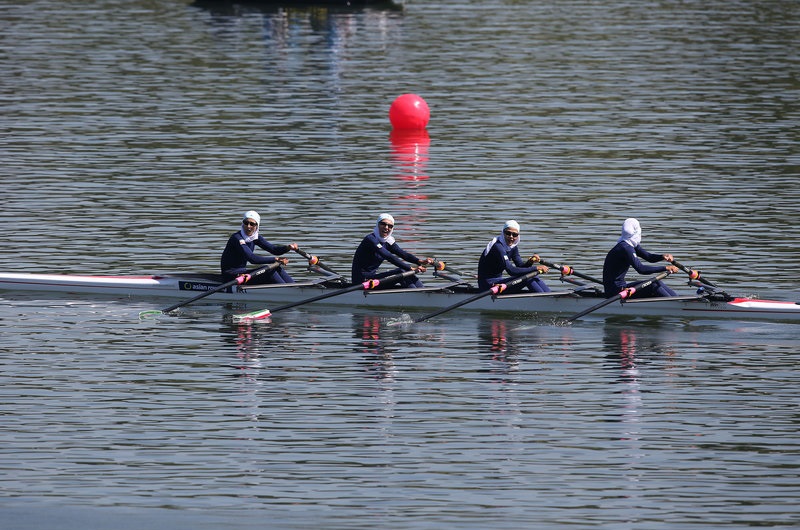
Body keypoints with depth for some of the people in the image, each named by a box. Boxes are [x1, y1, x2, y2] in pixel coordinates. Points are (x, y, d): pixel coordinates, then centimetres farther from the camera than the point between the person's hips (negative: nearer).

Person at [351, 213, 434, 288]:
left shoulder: (388, 242, 10)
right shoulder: (370, 239, -17)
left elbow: (403, 253, -4)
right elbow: (390, 257, -26)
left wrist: (420, 261, -23)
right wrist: (411, 268, -31)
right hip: (362, 280, -9)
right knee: (401, 272, -19)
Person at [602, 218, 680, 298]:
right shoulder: (625, 248, -20)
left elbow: (648, 257, 13)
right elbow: (641, 269, -29)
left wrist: (662, 256, -9)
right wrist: (665, 268, -29)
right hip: (615, 292, -10)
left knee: (657, 283, 6)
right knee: (653, 285, -17)